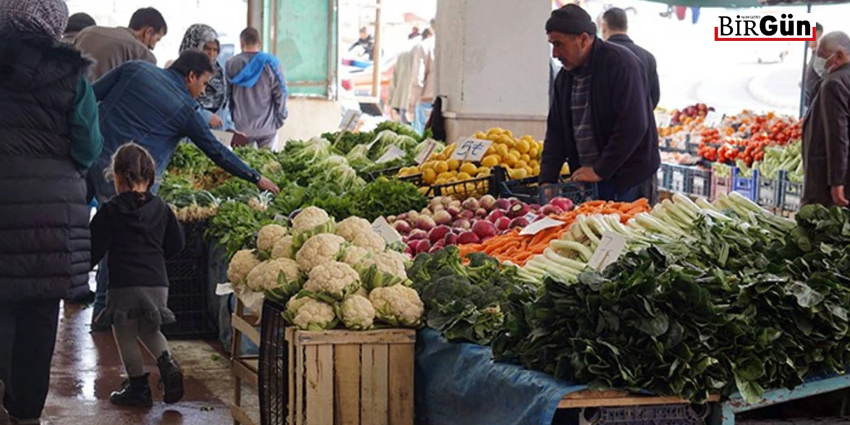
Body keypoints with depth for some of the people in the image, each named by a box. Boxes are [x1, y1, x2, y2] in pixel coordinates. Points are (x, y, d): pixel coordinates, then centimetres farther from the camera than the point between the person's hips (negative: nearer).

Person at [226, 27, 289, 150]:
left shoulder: (231, 64, -1)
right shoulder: (270, 64, -7)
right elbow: (281, 94, -5)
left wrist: (230, 122, 13)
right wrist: (279, 121, 7)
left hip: (241, 129, 1)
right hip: (266, 129, -1)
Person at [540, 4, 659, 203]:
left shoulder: (621, 64, -13)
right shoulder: (565, 76, 11)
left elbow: (633, 126, -19)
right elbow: (556, 131, 14)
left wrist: (600, 170, -18)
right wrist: (547, 180, 2)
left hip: (628, 179, -7)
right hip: (585, 179, 7)